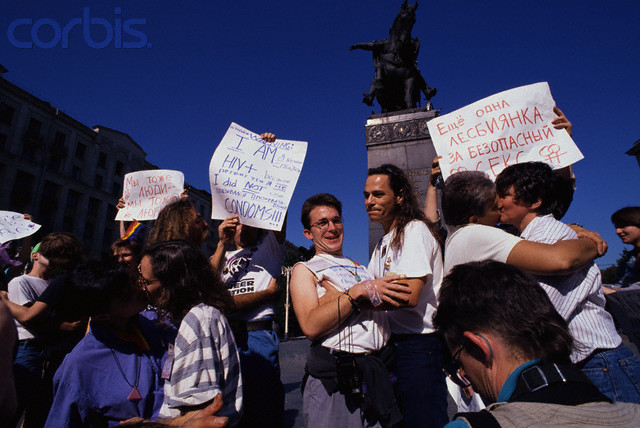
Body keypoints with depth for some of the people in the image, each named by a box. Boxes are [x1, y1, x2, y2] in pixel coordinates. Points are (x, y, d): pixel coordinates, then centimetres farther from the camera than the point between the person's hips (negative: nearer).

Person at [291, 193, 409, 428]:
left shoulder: (360, 267, 18)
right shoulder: (305, 270, 1)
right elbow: (311, 326, -15)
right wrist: (358, 291, -17)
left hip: (378, 372, 5)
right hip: (333, 379, -5)